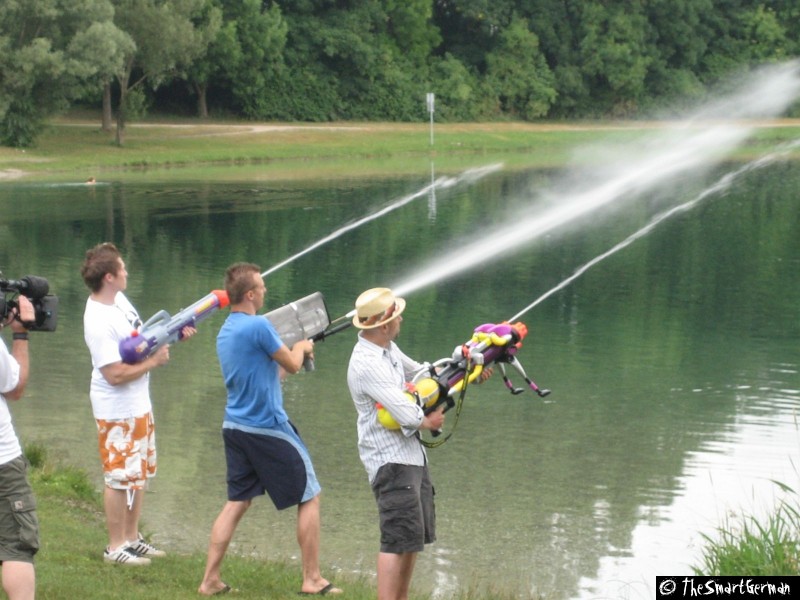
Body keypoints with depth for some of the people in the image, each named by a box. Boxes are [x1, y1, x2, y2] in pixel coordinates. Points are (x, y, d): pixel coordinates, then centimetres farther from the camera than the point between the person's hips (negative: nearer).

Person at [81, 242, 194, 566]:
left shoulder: (119, 299, 3)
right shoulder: (99, 321, -26)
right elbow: (115, 374, -28)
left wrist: (174, 334, 2)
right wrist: (154, 361, -18)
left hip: (139, 404, 10)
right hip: (117, 411, -10)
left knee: (139, 473, 19)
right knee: (120, 478, 1)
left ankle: (132, 537, 31)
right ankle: (115, 546, 13)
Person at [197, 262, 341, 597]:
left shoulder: (224, 332, 10)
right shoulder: (258, 326, -18)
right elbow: (292, 365, -6)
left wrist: (296, 353, 21)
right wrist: (301, 347, 13)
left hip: (235, 427, 8)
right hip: (268, 428, -8)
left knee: (237, 502, 13)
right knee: (309, 497, 6)